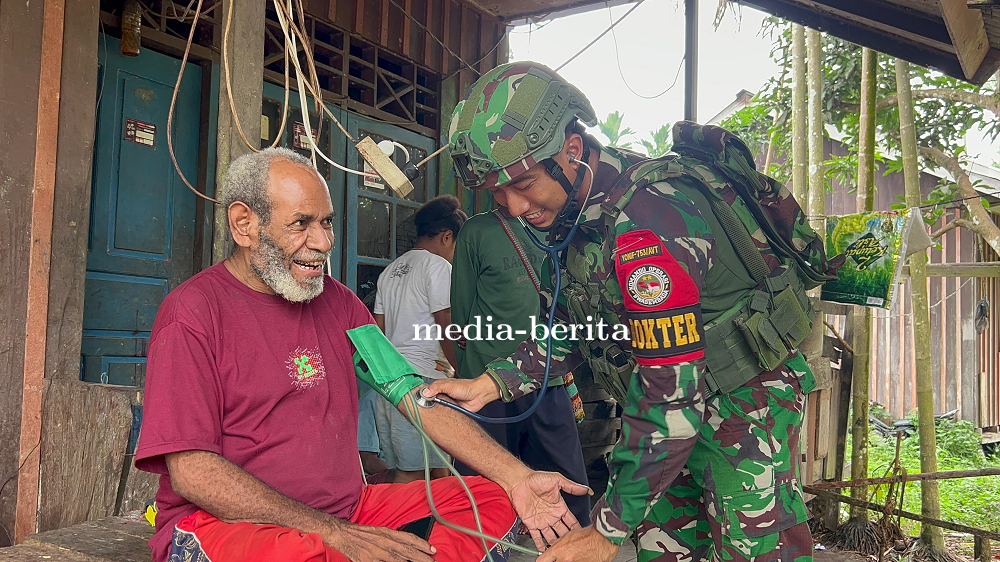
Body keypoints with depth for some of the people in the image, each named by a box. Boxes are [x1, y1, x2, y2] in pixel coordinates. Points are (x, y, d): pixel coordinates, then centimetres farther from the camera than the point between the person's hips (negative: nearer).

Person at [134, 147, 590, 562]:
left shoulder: (337, 301, 11)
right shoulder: (194, 310, -7)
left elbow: (416, 398, 4)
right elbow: (191, 471, -15)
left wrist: (518, 478, -8)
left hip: (344, 507, 6)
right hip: (223, 523, -6)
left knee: (490, 496, -8)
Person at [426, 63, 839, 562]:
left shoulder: (644, 222, -33)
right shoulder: (577, 207, -3)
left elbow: (671, 396, -32)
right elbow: (573, 330, 7)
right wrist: (487, 384, -9)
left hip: (742, 395, -8)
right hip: (681, 395, 9)